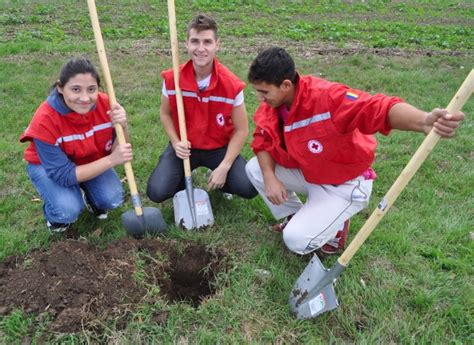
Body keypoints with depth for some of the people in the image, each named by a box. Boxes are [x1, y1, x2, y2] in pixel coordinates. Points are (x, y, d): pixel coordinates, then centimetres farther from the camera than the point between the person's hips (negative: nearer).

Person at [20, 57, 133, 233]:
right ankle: (55, 213, 9)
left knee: (113, 198, -21)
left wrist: (122, 127, -38)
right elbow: (64, 175, -32)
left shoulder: (105, 104, -25)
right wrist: (111, 160, -40)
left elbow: (117, 151, -17)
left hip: (92, 161, 3)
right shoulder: (45, 120, -34)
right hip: (47, 164, -3)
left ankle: (89, 195, 14)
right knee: (67, 210, -28)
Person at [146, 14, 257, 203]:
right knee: (157, 192, -18)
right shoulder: (171, 79, -14)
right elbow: (165, 113, 5)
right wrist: (176, 143, -12)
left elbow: (241, 130, -10)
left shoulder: (232, 85, -19)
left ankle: (218, 179, 13)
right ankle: (184, 181, 17)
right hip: (185, 147, 1)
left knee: (248, 188, -21)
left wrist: (224, 168, -16)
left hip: (220, 147, -1)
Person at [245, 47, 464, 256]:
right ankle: (296, 217, 18)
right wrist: (270, 178, -16)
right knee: (255, 168, -1)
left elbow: (380, 109, -44)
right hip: (307, 173, 7)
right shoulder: (271, 104, -10)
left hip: (345, 184, -7)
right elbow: (263, 141, 0)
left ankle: (335, 226, 15)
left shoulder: (326, 97, -33)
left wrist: (425, 122, -63)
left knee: (297, 241, -19)